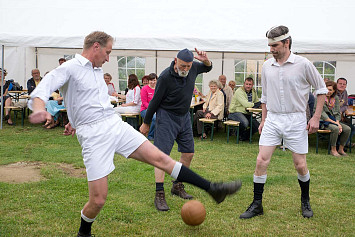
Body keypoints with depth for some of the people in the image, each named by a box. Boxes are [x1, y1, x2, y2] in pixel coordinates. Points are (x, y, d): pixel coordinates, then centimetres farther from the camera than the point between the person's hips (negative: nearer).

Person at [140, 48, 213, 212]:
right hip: (166, 117, -6)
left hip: (184, 117, 7)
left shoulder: (193, 69, -5)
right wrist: (146, 123, -4)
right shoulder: (165, 77, -21)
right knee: (163, 155, -13)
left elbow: (208, 68, 17)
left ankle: (177, 186, 25)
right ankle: (159, 195, -12)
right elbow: (155, 101, -12)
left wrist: (206, 60, -8)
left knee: (188, 153, 8)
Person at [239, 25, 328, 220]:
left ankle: (305, 201, 28)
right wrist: (263, 120, 14)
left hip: (296, 120, -3)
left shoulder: (303, 64, -6)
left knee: (300, 165, 3)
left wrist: (316, 118, -3)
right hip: (272, 119, 3)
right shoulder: (267, 66, 5)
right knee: (261, 161, -6)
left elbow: (321, 89, 3)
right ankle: (257, 205, 5)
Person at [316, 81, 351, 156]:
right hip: (322, 121, -6)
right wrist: (334, 123, -18)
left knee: (347, 129, -16)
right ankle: (333, 150, -15)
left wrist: (338, 123, -12)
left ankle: (341, 149, -2)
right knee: (335, 128, -32)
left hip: (334, 120, 6)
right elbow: (322, 114, -16)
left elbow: (338, 113, 8)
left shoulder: (336, 98, 7)